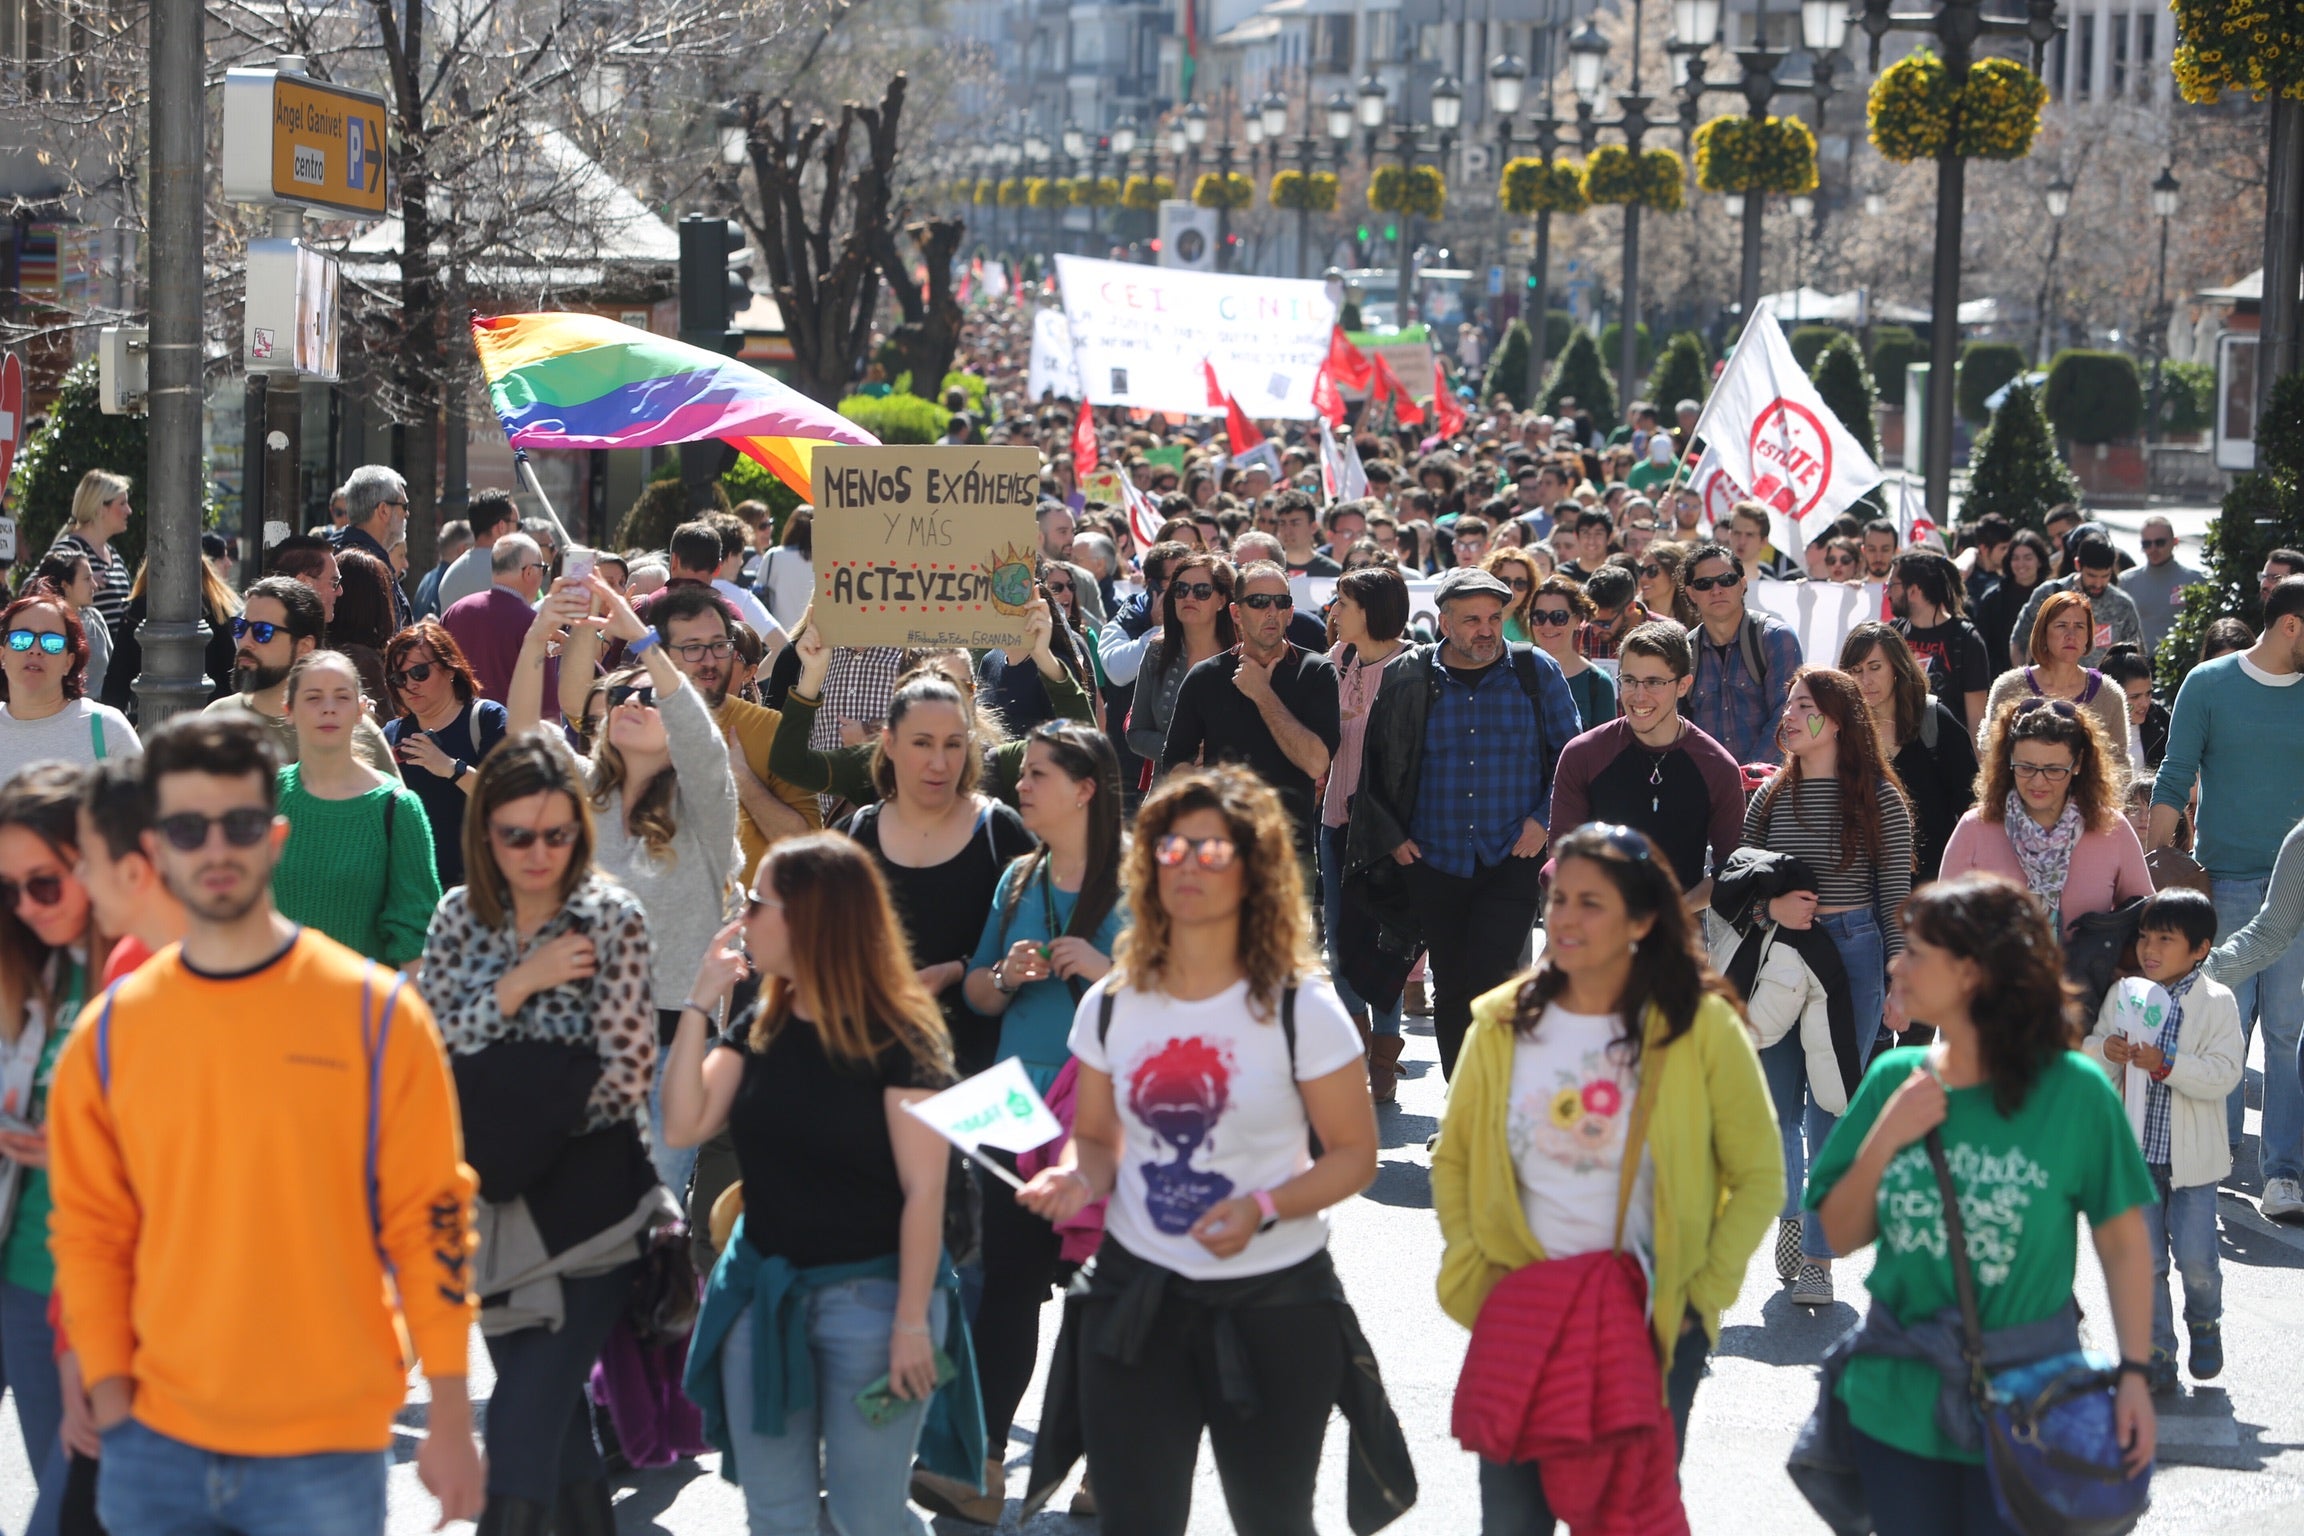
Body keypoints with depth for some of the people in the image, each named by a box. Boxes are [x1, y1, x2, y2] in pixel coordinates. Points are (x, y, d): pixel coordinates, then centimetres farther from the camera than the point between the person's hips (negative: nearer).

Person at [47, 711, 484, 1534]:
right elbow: (88, 1230, 9)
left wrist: (450, 1421, -3)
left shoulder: (376, 1012, -2)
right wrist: (110, 1398, -1)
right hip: (158, 1446, 2)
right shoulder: (109, 1033, 5)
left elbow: (430, 1218, -1)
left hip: (325, 1451, -2)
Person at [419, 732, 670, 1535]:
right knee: (554, 1412, 16)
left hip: (582, 1203, -5)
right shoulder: (461, 915, 4)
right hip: (494, 1200, 5)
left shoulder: (612, 918, -8)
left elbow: (624, 1077, -12)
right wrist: (519, 984, -14)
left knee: (524, 1421, -11)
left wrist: (526, 1119, -9)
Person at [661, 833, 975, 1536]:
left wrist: (912, 1322, -17)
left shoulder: (898, 1038, -12)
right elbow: (684, 1126, -4)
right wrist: (701, 1004, -5)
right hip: (762, 1289, 6)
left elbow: (925, 1192, -14)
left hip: (869, 1294, -6)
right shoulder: (761, 1029, 7)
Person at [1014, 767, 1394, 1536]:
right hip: (1135, 1295, 3)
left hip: (1273, 1301, -3)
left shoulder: (1300, 1008, -9)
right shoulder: (1112, 1005, 3)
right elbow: (1096, 1138, 12)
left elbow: (1354, 1152, -6)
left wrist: (1264, 1207, -23)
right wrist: (1076, 1178, -11)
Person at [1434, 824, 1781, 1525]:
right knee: (1511, 1512, 6)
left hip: (1651, 1317, -2)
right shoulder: (1502, 1025, 2)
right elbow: (1452, 1158, 13)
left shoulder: (1702, 1028, -7)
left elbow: (1759, 1176, -1)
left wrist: (1706, 1290, -6)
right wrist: (1471, 1269, 2)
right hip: (1519, 1315, 2)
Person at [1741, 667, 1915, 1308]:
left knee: (1831, 1108, -4)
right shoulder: (1771, 795, 8)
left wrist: (1898, 984, -2)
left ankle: (1818, 1256, 1)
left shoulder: (1879, 799, -1)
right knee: (1776, 1103, 5)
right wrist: (1771, 904, -10)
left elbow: (1895, 897, 0)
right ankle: (1791, 1211, 33)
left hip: (1854, 954, -3)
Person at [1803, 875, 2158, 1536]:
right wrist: (1884, 1140, -11)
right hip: (1897, 1402, 4)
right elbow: (1841, 1234, 4)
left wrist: (2135, 1374, -12)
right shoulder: (1894, 1079, 1)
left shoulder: (2072, 1090, -10)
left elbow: (2123, 1240, -5)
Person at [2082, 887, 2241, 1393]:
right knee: (2144, 1260, 4)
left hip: (2192, 1156, -3)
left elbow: (2225, 1074, -16)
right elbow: (2090, 1061, 7)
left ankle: (2204, 1323, 28)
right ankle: (2158, 1354, 17)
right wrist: (2105, 1052, -16)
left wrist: (2167, 1064, -28)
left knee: (2196, 1259, -2)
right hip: (2135, 1150, 3)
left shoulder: (2218, 1003, -7)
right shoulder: (2122, 997, 3)